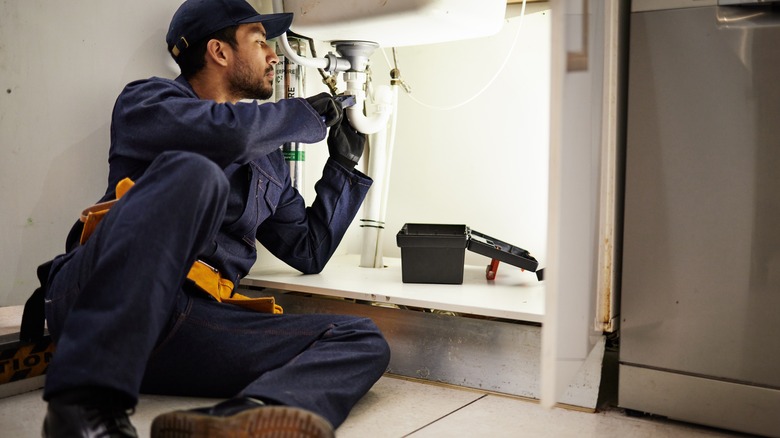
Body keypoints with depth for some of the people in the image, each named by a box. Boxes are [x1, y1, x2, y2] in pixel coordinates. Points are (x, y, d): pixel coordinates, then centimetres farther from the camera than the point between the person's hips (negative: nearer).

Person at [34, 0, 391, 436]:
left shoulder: (270, 161, 26)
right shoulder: (147, 98, 9)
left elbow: (309, 252, 29)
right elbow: (222, 130, -15)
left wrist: (343, 164, 26)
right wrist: (309, 115, 2)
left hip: (192, 325, 5)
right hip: (92, 306, -5)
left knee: (363, 340, -12)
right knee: (193, 172, -31)